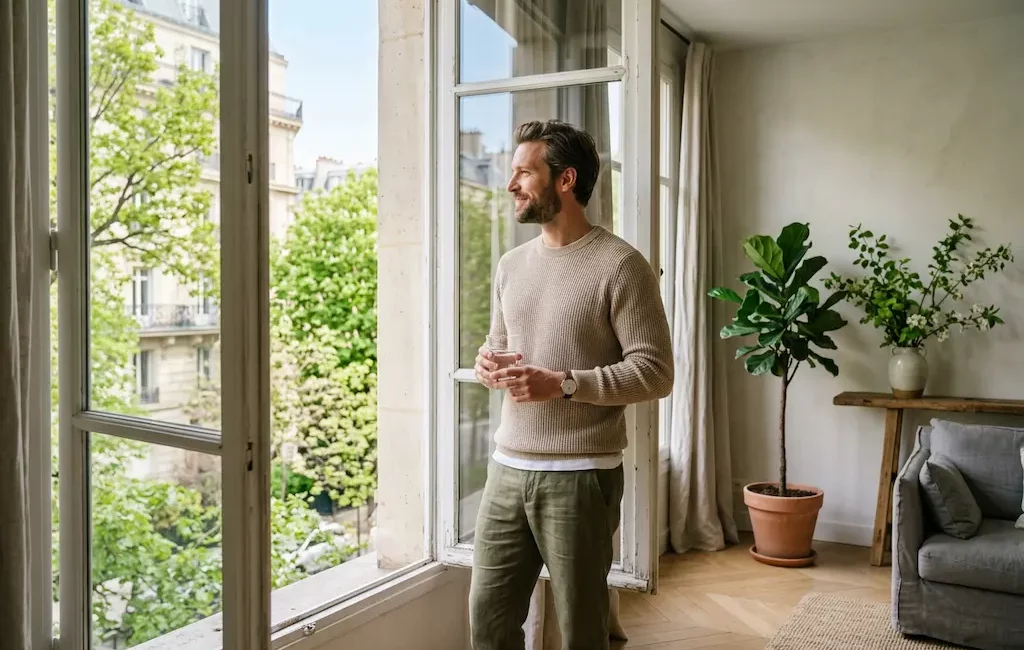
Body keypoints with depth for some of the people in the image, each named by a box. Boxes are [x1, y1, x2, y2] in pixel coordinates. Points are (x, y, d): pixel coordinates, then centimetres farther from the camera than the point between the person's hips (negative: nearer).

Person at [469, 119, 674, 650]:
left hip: (579, 476, -6)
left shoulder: (620, 265, -9)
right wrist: (488, 365, -1)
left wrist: (563, 384, -20)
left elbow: (655, 373, -12)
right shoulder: (511, 264, 12)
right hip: (507, 468, 6)